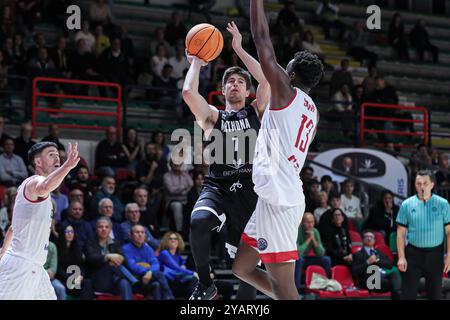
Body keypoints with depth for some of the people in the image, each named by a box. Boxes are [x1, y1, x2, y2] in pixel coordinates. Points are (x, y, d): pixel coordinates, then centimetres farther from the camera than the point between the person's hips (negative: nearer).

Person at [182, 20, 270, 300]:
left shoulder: (256, 113, 14)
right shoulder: (212, 116, 14)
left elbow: (267, 79, -1)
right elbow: (189, 92, -4)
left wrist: (239, 49, 4)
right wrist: (196, 63, 12)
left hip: (250, 190, 1)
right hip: (218, 187, -1)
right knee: (199, 222, -33)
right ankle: (206, 284, -15)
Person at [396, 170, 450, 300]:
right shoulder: (407, 205, -1)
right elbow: (401, 233, 1)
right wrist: (401, 257, -6)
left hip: (435, 254, 1)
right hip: (413, 253, 0)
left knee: (435, 293, 10)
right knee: (408, 293, 0)